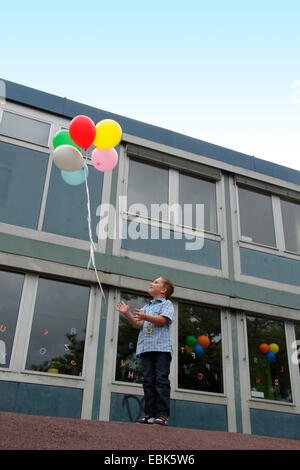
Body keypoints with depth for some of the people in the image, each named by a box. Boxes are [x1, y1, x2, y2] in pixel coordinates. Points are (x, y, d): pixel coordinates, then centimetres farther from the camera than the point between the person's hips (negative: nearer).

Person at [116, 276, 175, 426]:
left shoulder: (166, 304, 10)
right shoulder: (146, 307, 28)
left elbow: (163, 320, -8)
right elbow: (138, 324, 16)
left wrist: (145, 316, -21)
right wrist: (127, 313, 2)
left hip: (161, 347, -6)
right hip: (146, 347, 6)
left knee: (161, 380, -9)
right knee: (148, 381, 1)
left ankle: (162, 414, -11)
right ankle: (150, 413, 3)